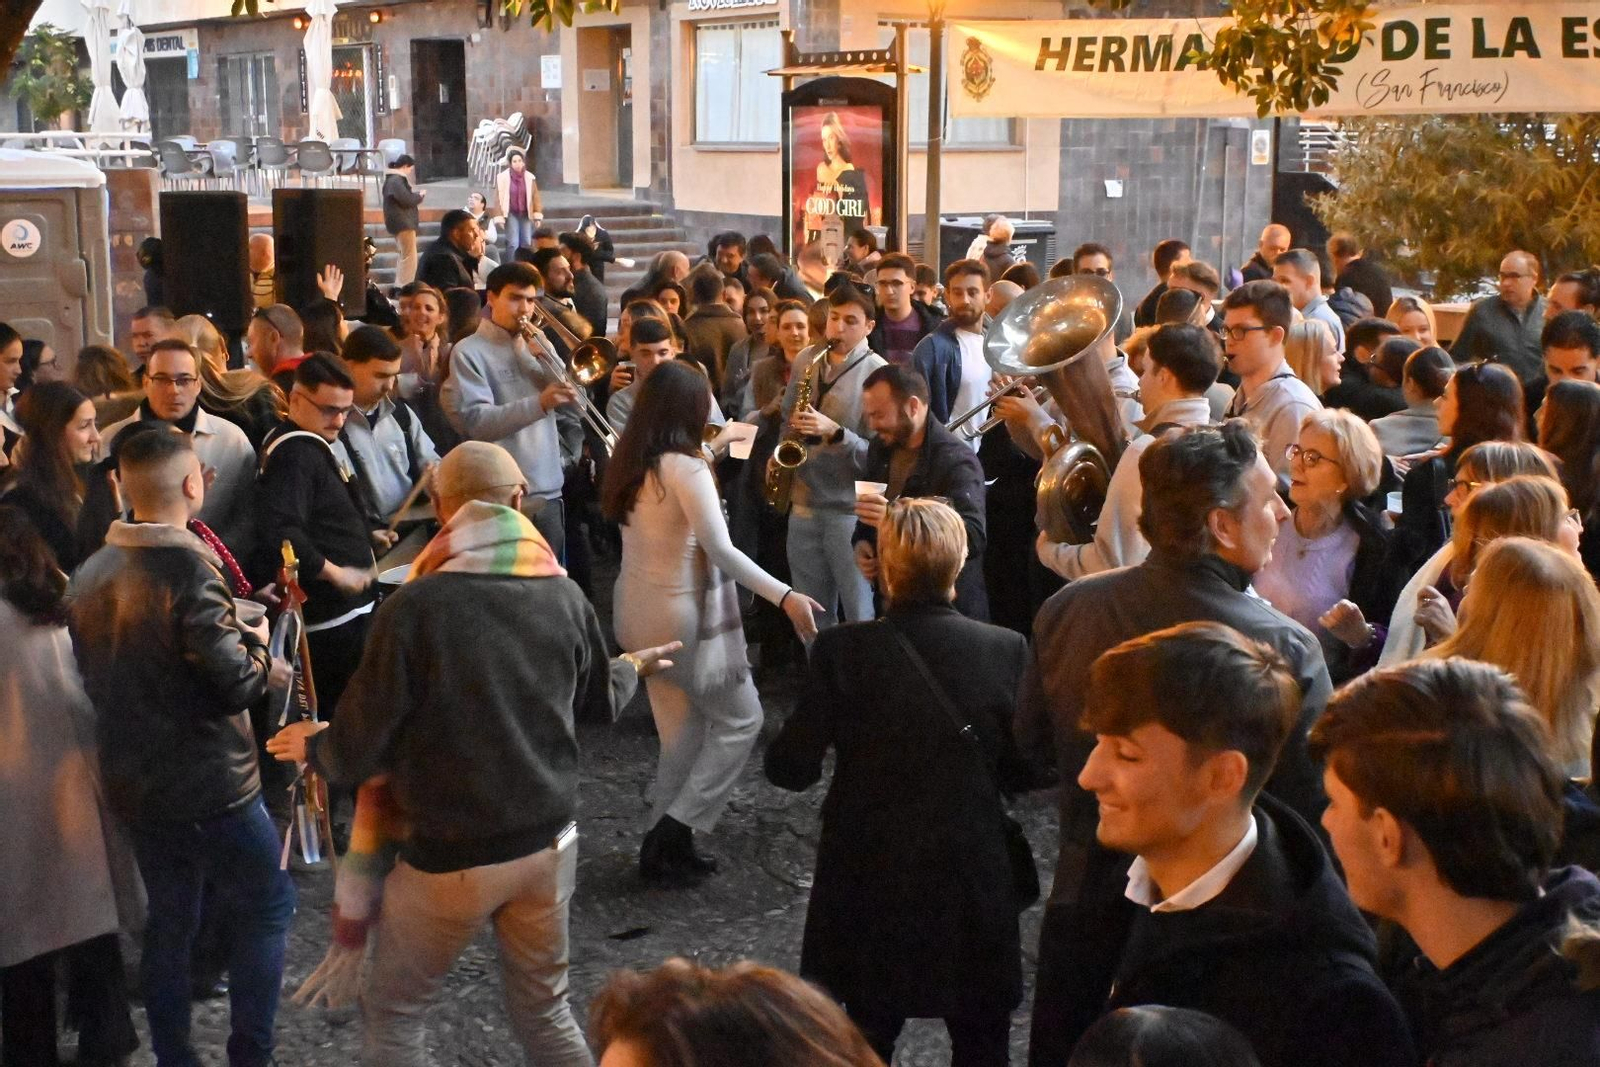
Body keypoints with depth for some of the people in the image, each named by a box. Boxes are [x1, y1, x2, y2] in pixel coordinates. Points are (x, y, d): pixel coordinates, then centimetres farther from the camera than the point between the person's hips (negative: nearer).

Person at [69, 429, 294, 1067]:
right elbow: (234, 684, -23)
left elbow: (96, 675, 12)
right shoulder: (189, 571, -21)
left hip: (131, 781, 7)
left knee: (169, 918, 18)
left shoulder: (91, 574, 2)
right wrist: (264, 664, -2)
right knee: (267, 906, 8)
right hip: (206, 783, -7)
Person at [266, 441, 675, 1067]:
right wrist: (631, 667, 35)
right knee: (545, 1015, 21)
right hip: (548, 841, 5)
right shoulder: (563, 595, -4)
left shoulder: (415, 606, -19)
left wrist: (309, 746, 9)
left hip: (451, 855, -4)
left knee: (392, 1016, 16)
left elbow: (359, 752, -14)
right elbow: (600, 705, 13)